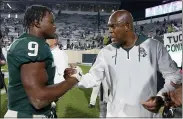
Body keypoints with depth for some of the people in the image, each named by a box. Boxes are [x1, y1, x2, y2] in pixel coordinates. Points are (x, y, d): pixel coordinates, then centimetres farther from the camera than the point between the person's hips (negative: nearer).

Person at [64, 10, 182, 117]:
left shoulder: (154, 46, -8)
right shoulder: (107, 52, -2)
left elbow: (174, 76, -3)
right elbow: (93, 78, 1)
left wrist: (161, 97, -17)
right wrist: (76, 76, -17)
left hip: (145, 113, -2)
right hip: (115, 113, 2)